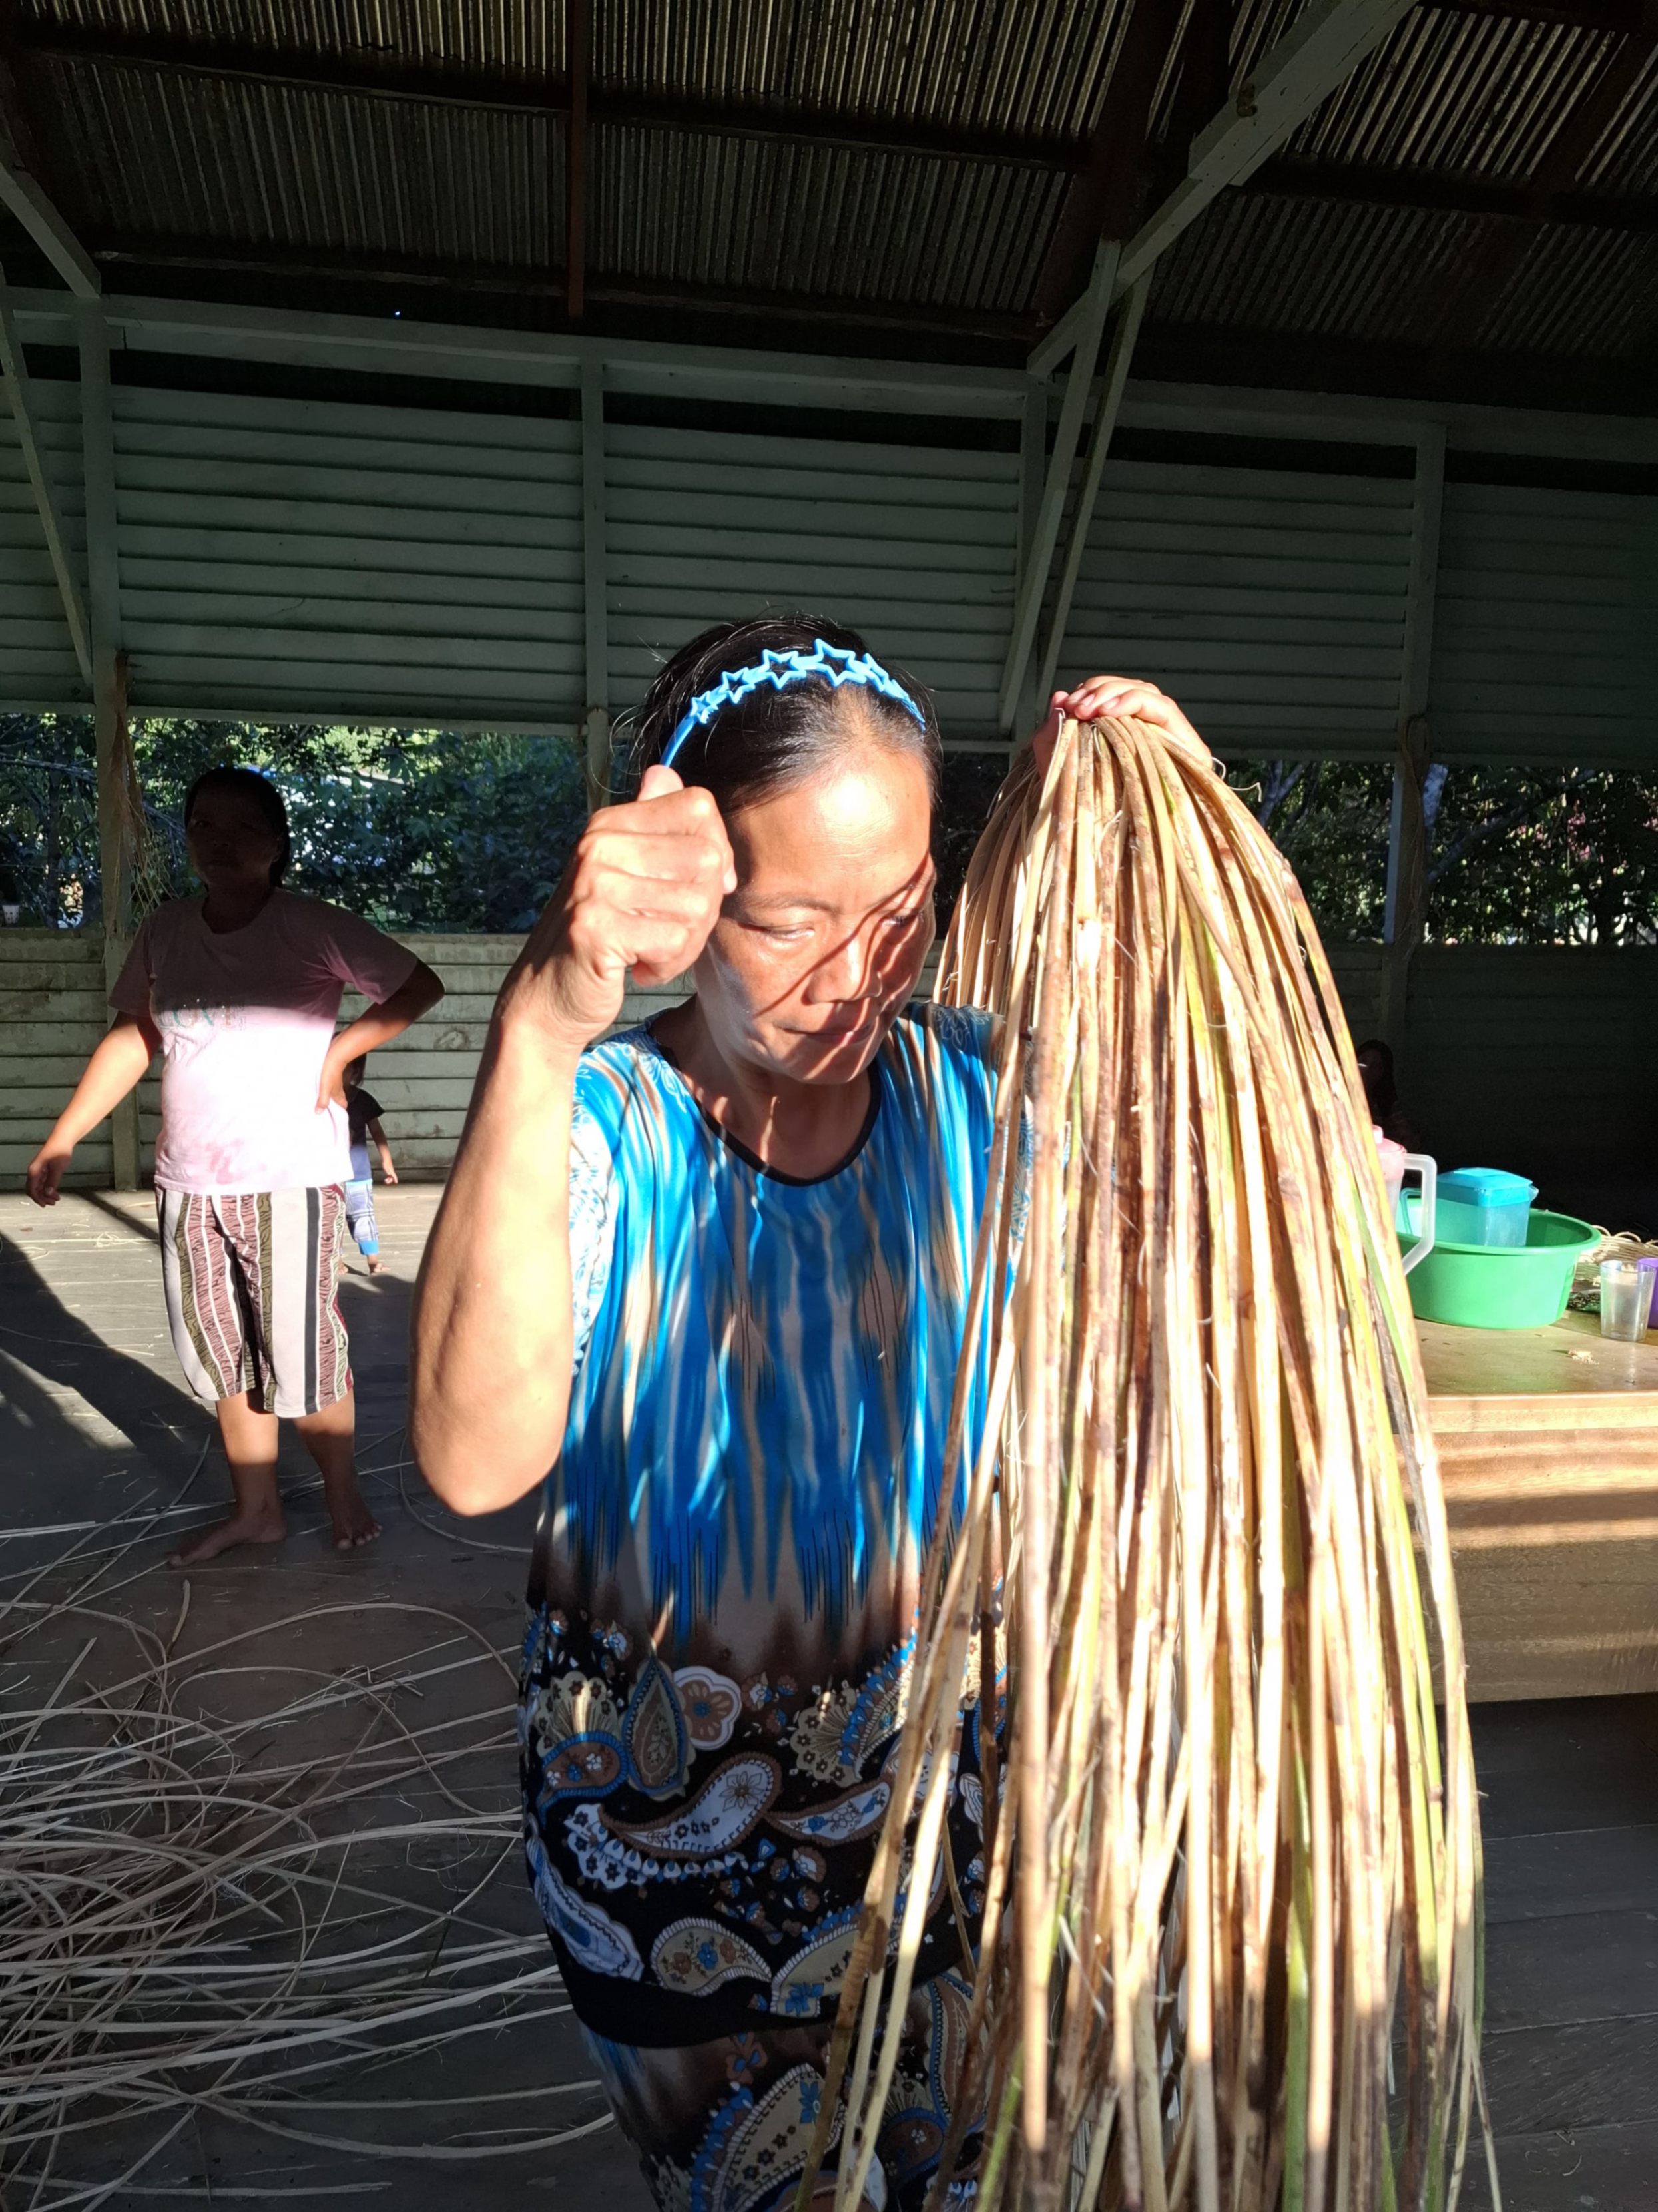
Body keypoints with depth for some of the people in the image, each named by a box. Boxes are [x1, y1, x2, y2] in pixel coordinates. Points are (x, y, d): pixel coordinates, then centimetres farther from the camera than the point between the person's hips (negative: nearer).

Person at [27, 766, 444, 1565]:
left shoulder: (315, 929, -7)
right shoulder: (164, 932, 6)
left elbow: (420, 986, -1)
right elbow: (131, 1040, 12)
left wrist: (339, 1049, -9)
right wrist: (61, 1140, 8)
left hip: (289, 1179, -5)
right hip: (187, 1184, 5)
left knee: (300, 1355, 0)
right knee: (223, 1356, 13)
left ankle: (344, 1497, 23)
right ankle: (255, 1509, 29)